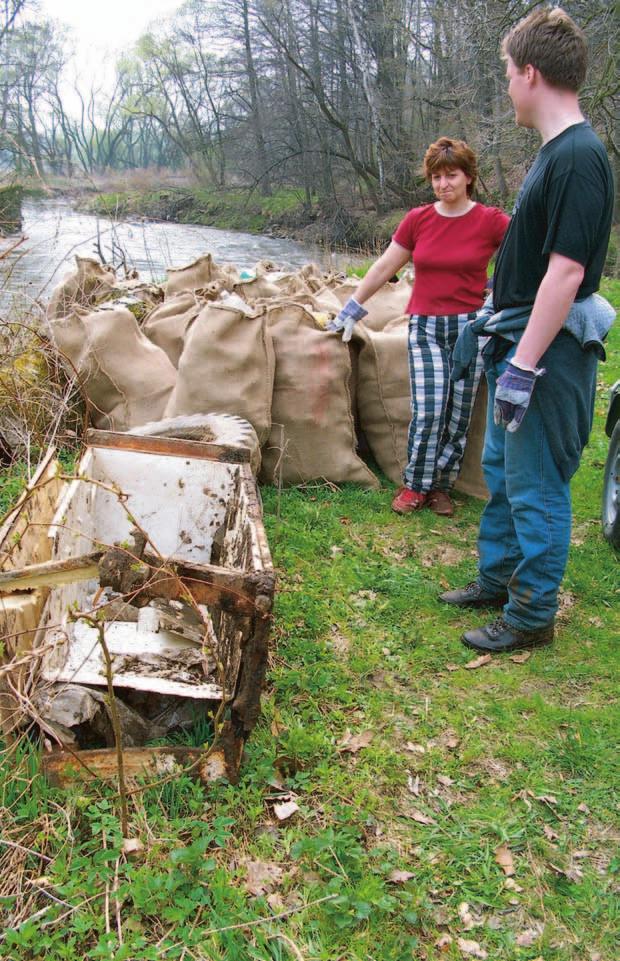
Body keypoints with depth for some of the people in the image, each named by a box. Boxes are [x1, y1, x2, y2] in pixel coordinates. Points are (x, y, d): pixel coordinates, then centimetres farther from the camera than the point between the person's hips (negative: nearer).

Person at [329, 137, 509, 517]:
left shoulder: (490, 221, -2)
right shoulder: (418, 219, 5)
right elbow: (384, 268, 11)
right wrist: (351, 310, 12)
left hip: (472, 325, 0)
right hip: (425, 326, 1)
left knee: (459, 412, 3)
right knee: (428, 409, -11)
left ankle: (442, 486, 18)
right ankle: (416, 485, 7)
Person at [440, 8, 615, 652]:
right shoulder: (555, 152, 11)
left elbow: (566, 270, -25)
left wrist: (524, 365, -25)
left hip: (549, 350, -10)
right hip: (521, 339, 10)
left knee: (536, 487, 1)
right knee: (500, 468, 20)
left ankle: (532, 616, 16)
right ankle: (498, 579, 37)